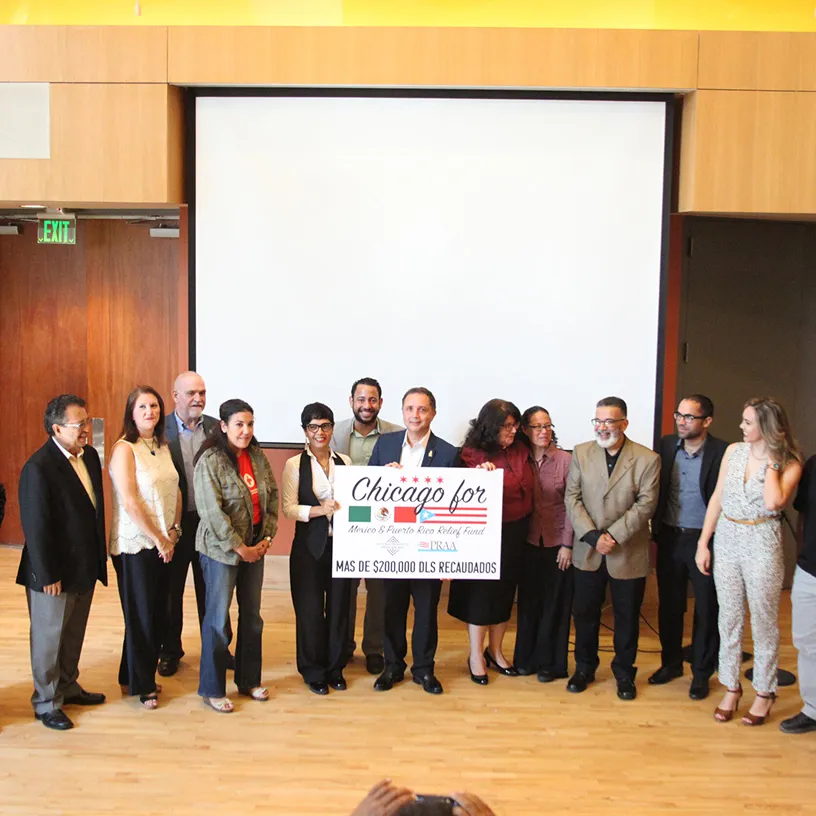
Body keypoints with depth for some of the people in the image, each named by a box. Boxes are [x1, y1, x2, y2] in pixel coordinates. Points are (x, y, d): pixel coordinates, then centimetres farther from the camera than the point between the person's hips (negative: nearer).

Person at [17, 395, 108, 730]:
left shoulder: (90, 455, 2)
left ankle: (68, 686, 38)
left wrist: (100, 556, 11)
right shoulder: (38, 467, -21)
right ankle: (46, 703, 25)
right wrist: (47, 575, -17)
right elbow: (36, 526, -20)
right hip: (55, 572, -7)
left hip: (86, 566, 7)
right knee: (49, 637, 10)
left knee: (74, 633, 20)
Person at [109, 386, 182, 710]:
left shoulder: (163, 446, 9)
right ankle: (141, 685, 22)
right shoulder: (124, 449, -12)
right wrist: (158, 540, -13)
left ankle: (141, 674, 31)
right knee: (140, 615, 6)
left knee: (158, 612, 13)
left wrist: (173, 532, -2)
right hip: (135, 544, -6)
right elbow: (129, 502, -17)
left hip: (164, 542, 6)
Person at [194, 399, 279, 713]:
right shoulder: (210, 461, -15)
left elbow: (272, 496, 8)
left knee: (252, 616, 15)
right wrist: (240, 548, -15)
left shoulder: (257, 457, 4)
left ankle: (249, 680, 30)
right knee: (218, 619, 4)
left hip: (254, 548, 6)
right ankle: (212, 689, 19)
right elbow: (212, 512, -19)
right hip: (222, 550, -6)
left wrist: (266, 537, -2)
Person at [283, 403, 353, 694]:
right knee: (310, 609, 5)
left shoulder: (344, 462, 7)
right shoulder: (295, 464, -3)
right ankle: (313, 671, 22)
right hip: (309, 546, -3)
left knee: (339, 607, 9)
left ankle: (335, 667, 26)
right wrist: (319, 510, -23)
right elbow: (288, 508, -8)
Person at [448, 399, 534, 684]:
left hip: (516, 532, 5)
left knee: (506, 590, 16)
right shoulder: (473, 454, -14)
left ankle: (495, 650, 33)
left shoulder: (520, 450, 0)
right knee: (481, 590, 7)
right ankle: (476, 656, 23)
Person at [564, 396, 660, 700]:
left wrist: (613, 535, -20)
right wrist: (592, 536, -15)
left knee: (627, 616, 11)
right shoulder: (581, 453, -1)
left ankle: (624, 672, 30)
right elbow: (572, 498, -3)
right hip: (587, 550, 2)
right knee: (584, 612, 13)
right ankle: (584, 667, 32)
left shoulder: (647, 459, -8)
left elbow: (645, 504, -13)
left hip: (629, 552, -2)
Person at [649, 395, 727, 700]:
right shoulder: (667, 444, 1)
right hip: (669, 538, 4)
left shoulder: (722, 453, -13)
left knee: (706, 609, 9)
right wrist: (656, 530, 4)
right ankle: (671, 662, 34)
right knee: (669, 605, 15)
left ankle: (702, 673, 26)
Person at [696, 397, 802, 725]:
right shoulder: (734, 451, 2)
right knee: (729, 619, 12)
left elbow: (773, 503, -26)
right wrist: (703, 544, 4)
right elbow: (716, 498, 5)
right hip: (727, 541, 4)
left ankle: (764, 692, 25)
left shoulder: (789, 464, -8)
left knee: (764, 623, 9)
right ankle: (731, 688, 26)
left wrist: (771, 462, -16)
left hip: (762, 545, -4)